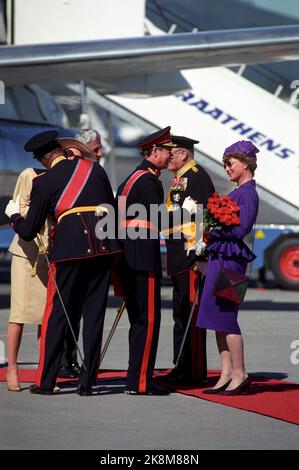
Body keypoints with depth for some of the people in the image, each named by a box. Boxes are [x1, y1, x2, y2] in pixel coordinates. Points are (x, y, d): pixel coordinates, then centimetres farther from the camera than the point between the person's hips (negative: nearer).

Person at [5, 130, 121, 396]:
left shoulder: (44, 182, 5)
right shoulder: (95, 169, 15)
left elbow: (29, 232, 8)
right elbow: (112, 209, 20)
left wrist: (13, 215, 27)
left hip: (70, 246, -3)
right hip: (104, 245, 3)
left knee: (56, 314, 6)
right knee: (94, 314, 7)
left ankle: (45, 381, 8)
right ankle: (87, 382, 8)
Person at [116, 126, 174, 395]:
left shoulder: (131, 178, 19)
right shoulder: (148, 179, -11)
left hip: (126, 253, 10)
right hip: (144, 254, -10)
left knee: (139, 318, 14)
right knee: (149, 318, -7)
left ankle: (137, 377, 17)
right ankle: (140, 382, -8)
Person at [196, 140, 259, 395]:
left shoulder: (248, 193, -11)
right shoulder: (238, 192, 17)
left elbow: (240, 229, -19)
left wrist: (211, 229, -11)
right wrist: (210, 228, 7)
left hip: (230, 259, -10)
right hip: (220, 257, 10)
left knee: (225, 316, -8)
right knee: (218, 316, 9)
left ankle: (239, 374, -2)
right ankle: (227, 373, 12)